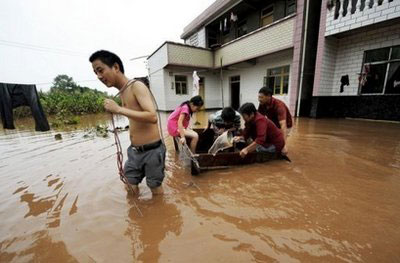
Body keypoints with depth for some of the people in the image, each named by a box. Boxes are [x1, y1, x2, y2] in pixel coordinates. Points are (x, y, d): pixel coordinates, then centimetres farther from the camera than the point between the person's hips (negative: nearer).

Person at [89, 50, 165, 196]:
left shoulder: (137, 86, -14)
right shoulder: (122, 93, 12)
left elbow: (152, 117, -28)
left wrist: (119, 109, -24)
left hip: (151, 150, -8)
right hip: (134, 151, 8)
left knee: (156, 189, 11)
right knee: (132, 187, 21)